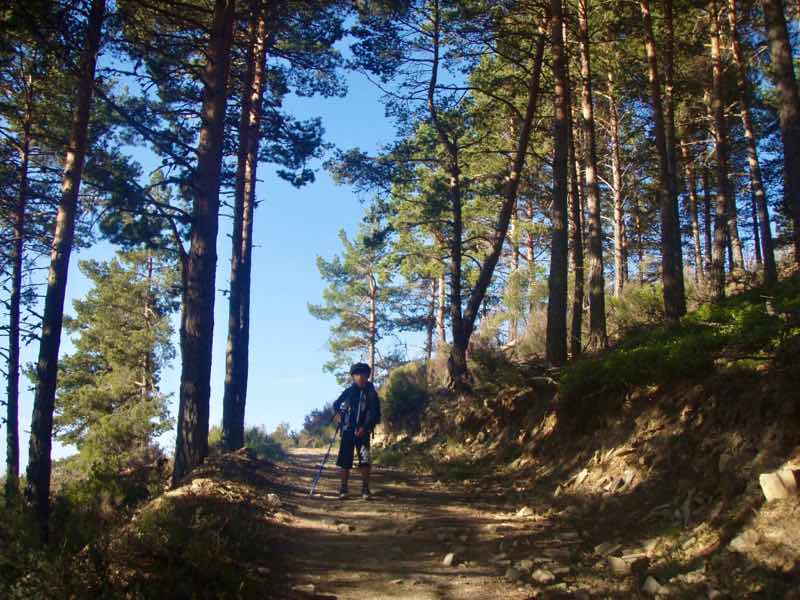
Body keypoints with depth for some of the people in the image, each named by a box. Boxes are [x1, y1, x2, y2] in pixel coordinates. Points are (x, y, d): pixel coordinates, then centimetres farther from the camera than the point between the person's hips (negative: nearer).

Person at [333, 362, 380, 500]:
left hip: (363, 431, -2)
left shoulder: (371, 393, 0)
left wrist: (365, 427, -14)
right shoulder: (348, 392, 6)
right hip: (347, 430, 2)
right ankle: (343, 489, 11)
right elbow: (336, 404, 20)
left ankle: (365, 489, -2)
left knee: (365, 460, -10)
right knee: (345, 461, 2)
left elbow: (375, 414, -4)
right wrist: (337, 413, 0)